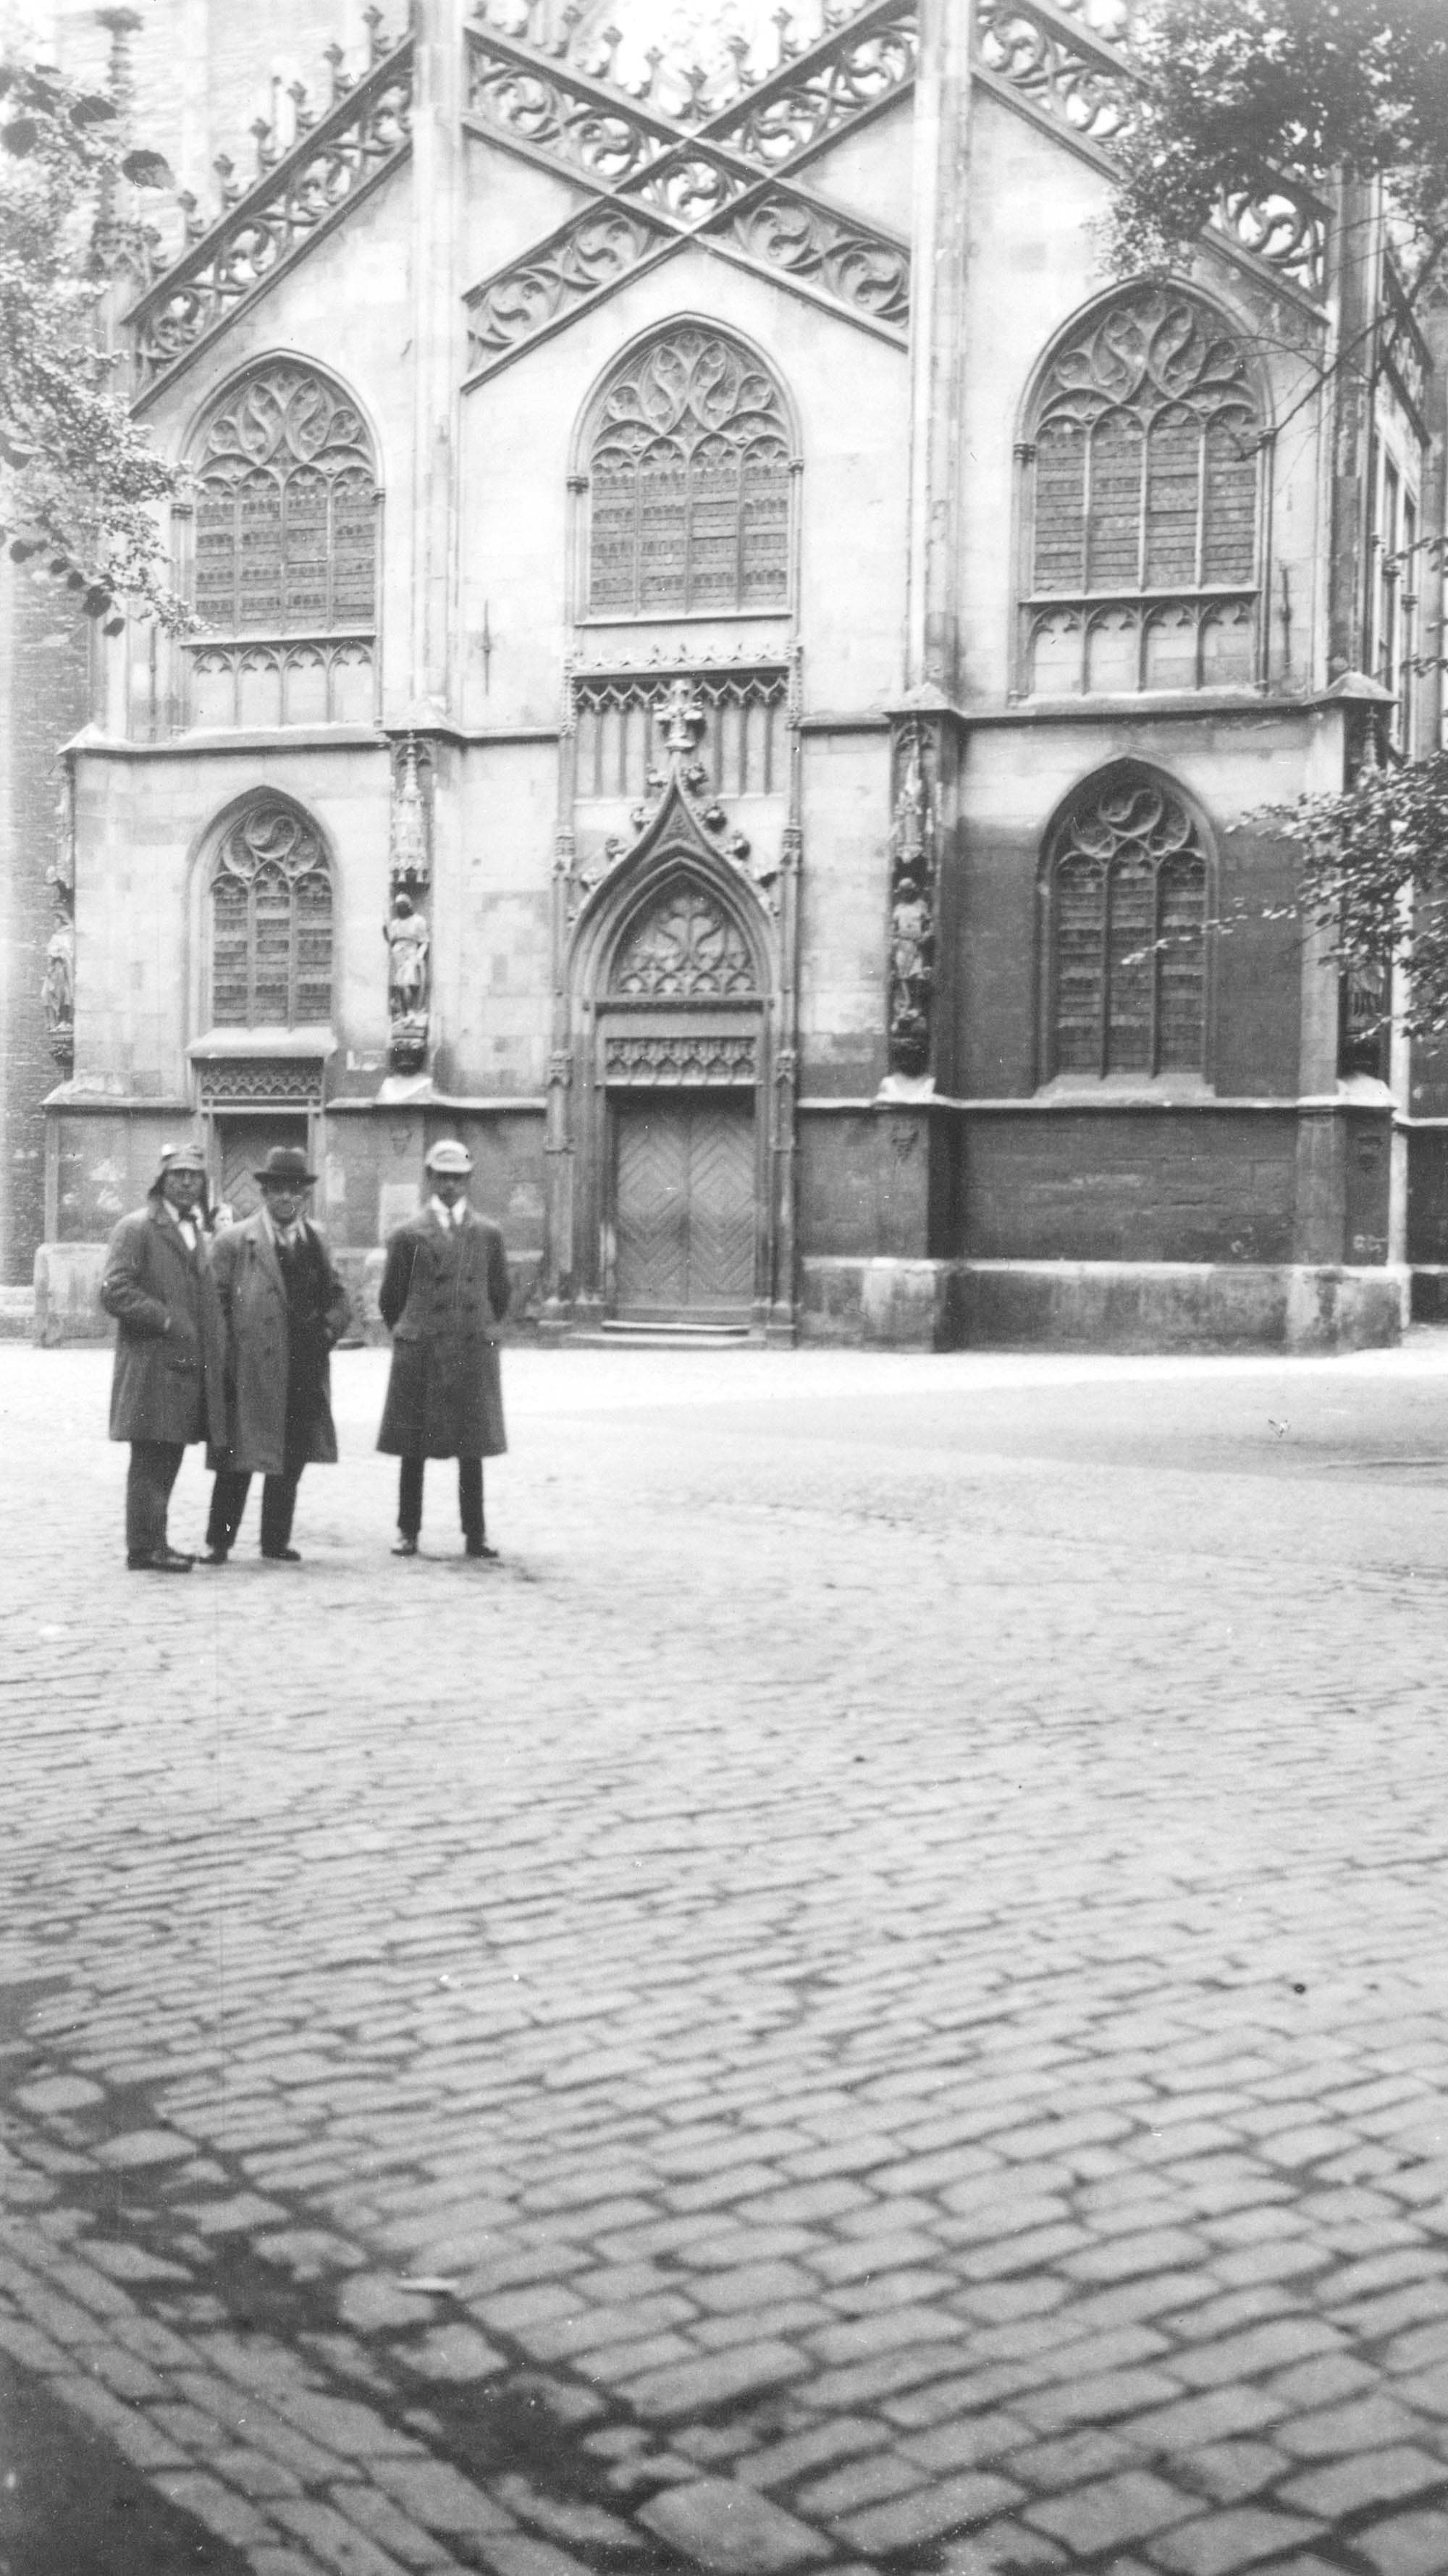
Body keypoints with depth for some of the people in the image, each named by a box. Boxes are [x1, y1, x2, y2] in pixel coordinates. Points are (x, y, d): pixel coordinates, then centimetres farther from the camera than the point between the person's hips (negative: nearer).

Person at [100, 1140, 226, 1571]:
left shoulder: (197, 1232, 19)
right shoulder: (136, 1228, -7)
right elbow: (115, 1292, -15)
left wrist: (215, 1348, 13)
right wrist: (165, 1321, -18)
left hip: (189, 1362, 8)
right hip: (152, 1363, -8)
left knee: (168, 1458, 12)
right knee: (150, 1459, -5)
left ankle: (154, 1541, 19)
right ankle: (144, 1548, 0)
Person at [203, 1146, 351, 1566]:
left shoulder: (316, 1241, 13)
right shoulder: (235, 1241, -1)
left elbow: (337, 1295, 19)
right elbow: (214, 1302, -3)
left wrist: (330, 1326, 0)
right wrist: (227, 1355, -10)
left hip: (303, 1372, 4)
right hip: (250, 1370, -4)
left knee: (291, 1460, 9)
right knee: (238, 1460, 0)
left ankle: (277, 1542, 18)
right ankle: (219, 1542, 9)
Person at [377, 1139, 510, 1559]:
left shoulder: (487, 1234, 8)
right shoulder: (410, 1234, 1)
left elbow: (499, 1295, 17)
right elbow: (390, 1298, 7)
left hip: (473, 1353, 2)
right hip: (419, 1352, -2)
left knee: (472, 1449, 4)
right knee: (413, 1449, 2)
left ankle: (475, 1535, 10)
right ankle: (408, 1532, 9)